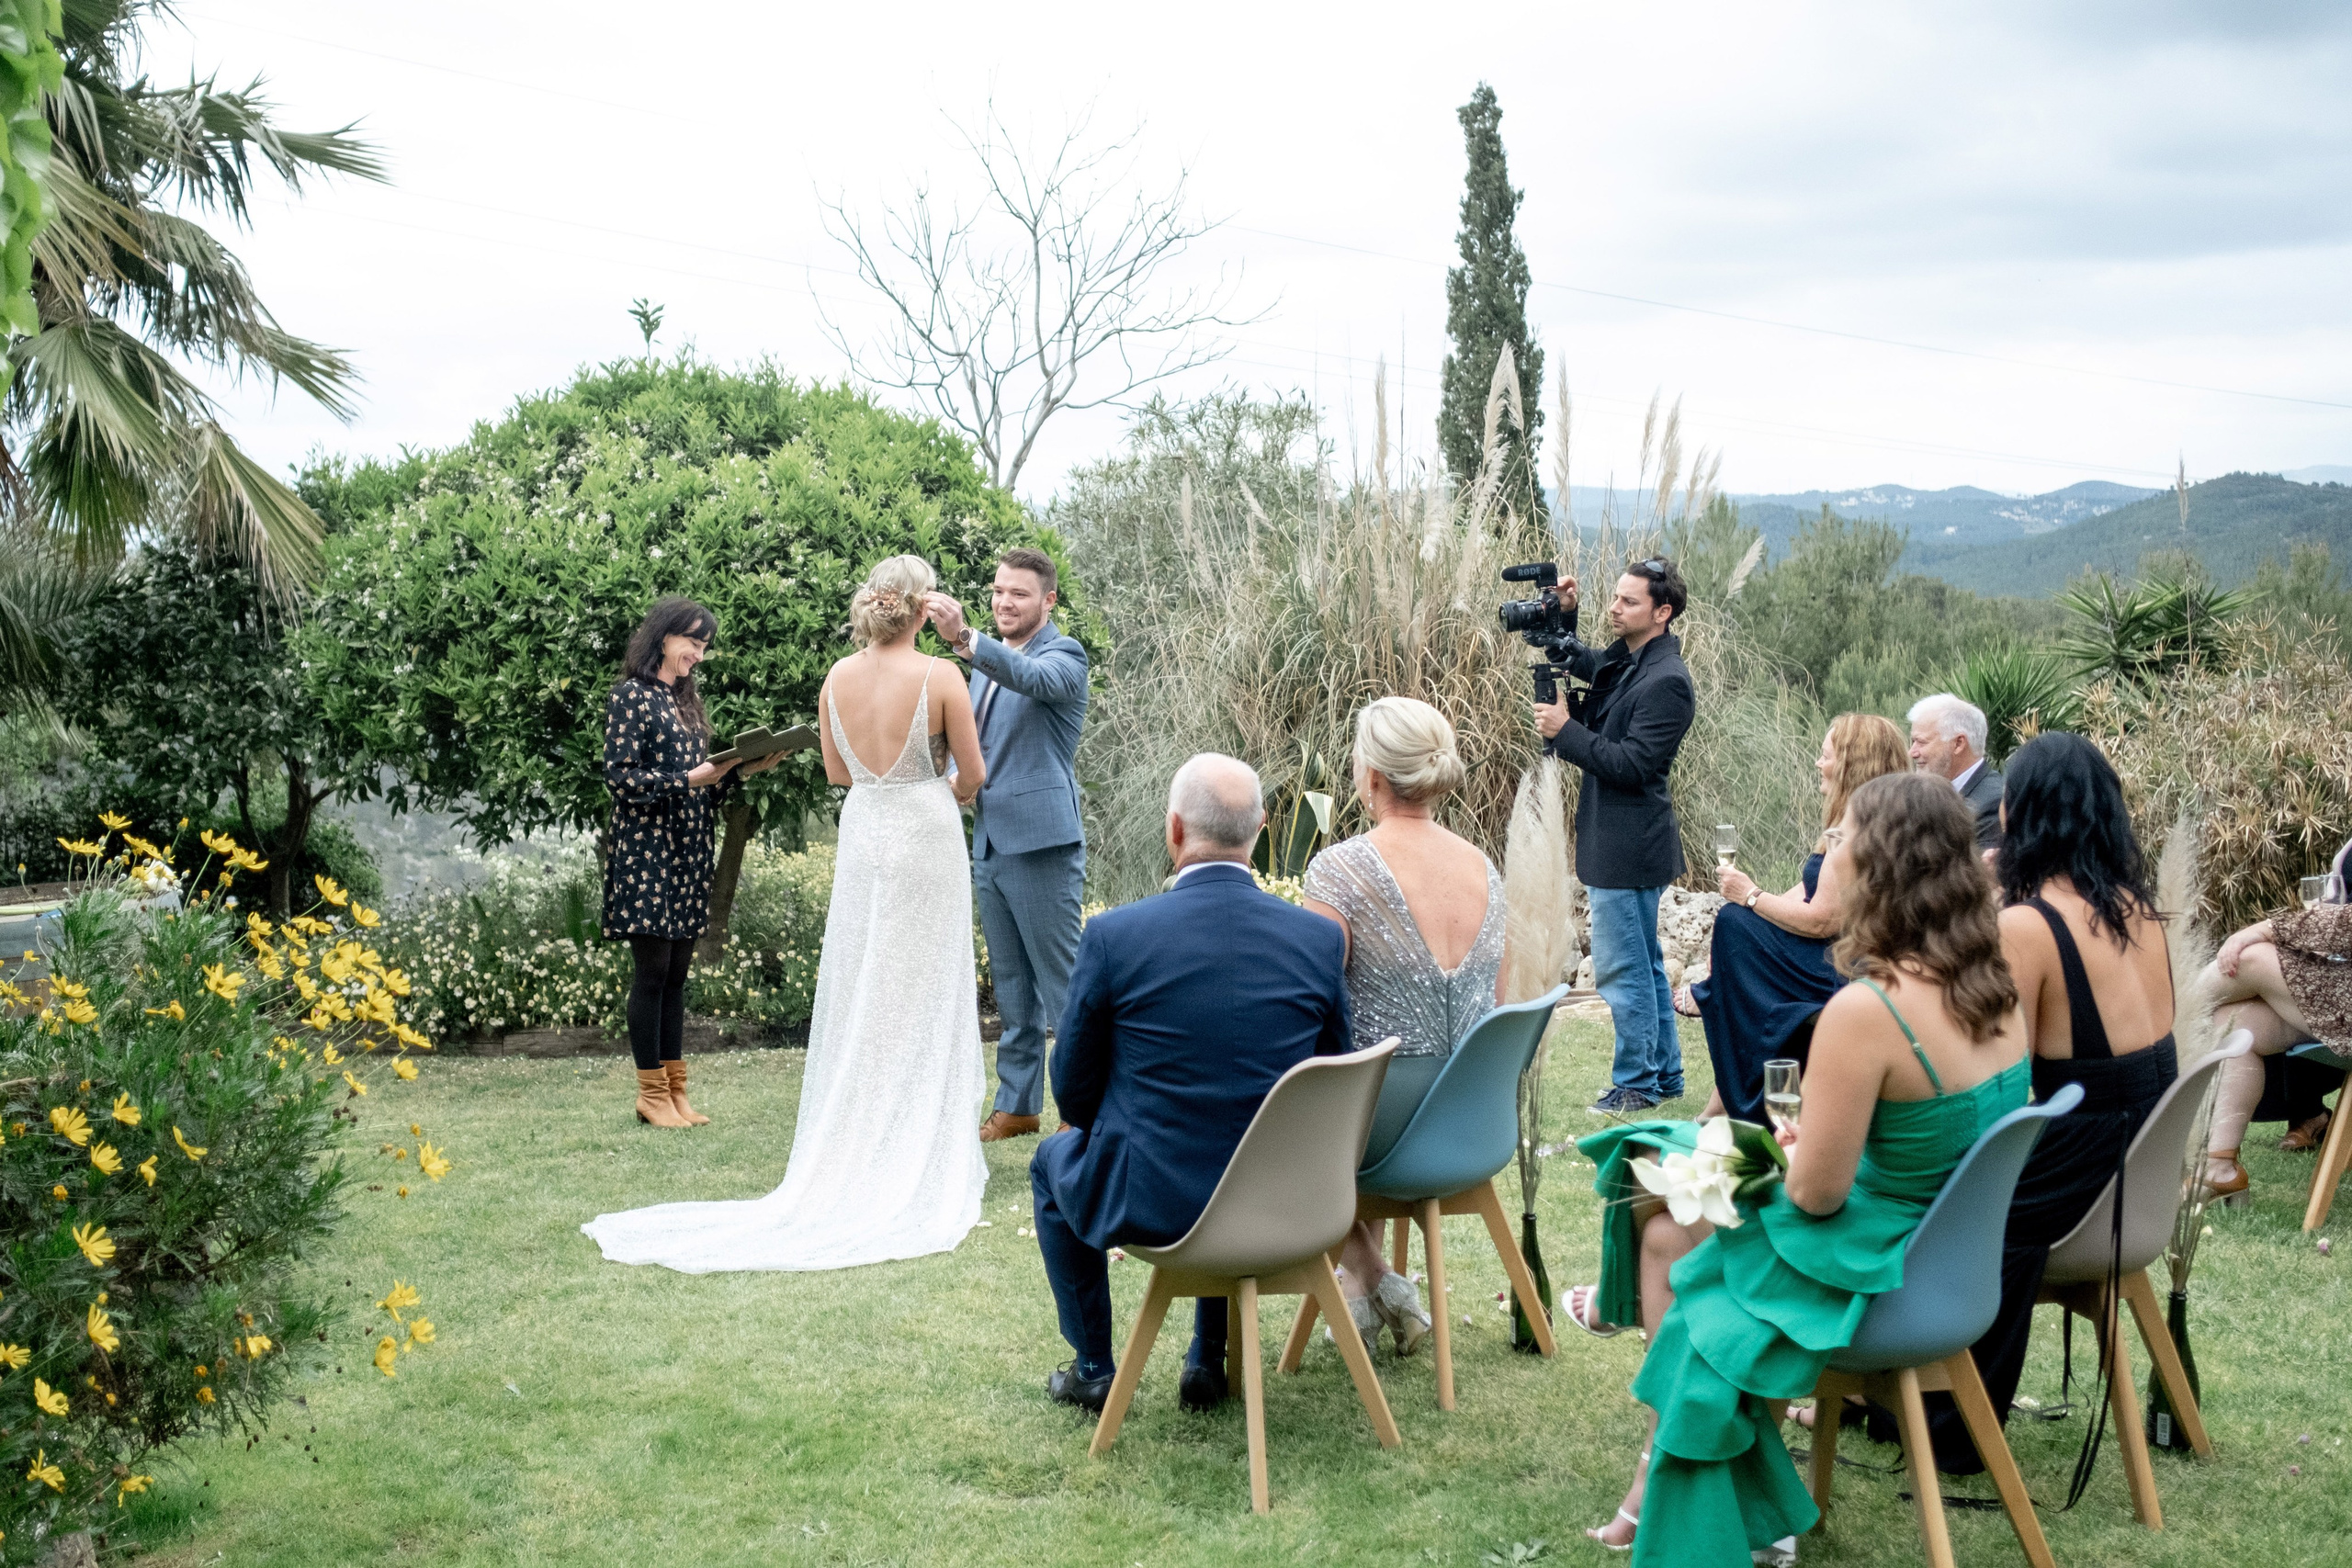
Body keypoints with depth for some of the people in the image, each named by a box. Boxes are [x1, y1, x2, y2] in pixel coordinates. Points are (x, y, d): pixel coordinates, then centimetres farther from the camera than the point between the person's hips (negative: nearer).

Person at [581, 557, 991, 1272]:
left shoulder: (838, 676, 1)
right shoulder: (940, 677, -13)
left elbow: (837, 771, 12)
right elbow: (974, 775, -5)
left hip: (861, 837, 4)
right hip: (925, 841, -4)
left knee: (856, 1000, 11)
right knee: (921, 1000, 3)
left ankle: (849, 1155, 14)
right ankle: (917, 1162, 7)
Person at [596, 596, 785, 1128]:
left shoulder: (687, 701, 18)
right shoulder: (630, 697, -6)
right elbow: (621, 777, -13)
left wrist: (744, 769, 3)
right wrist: (690, 778, -20)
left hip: (688, 851, 8)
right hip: (646, 850, -8)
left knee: (677, 972, 8)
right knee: (652, 969, -5)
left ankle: (674, 1089, 12)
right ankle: (652, 1095, 1)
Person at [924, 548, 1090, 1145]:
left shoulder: (1063, 655, -8)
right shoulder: (988, 660, 16)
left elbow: (1033, 677, -33)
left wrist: (964, 638, -47)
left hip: (1043, 845, -8)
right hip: (990, 845, 8)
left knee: (1062, 982, -5)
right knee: (1011, 984, 15)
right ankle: (1018, 1106, 23)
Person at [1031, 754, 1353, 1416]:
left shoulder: (1113, 935, -17)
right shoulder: (1320, 939, -9)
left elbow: (1073, 1088, -4)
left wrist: (1089, 1127, 19)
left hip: (1146, 1200, -3)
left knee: (1055, 1160, 31)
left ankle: (1094, 1371, 35)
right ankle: (1209, 1362, 40)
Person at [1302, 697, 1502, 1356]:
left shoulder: (1339, 869, -18)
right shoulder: (1484, 867, 2)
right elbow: (1497, 1006, 10)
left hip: (1386, 1119, -6)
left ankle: (1373, 1279, 23)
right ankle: (1362, 1289, 39)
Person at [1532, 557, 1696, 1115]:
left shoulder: (1666, 681, -18)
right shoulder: (1623, 661, 11)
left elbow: (1632, 764, -23)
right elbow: (1575, 663, 28)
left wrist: (1565, 730, -18)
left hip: (1629, 847, -10)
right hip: (1617, 841, 10)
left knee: (1622, 967, -4)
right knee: (1645, 964, 17)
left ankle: (1637, 1083, 4)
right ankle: (1664, 1074, 26)